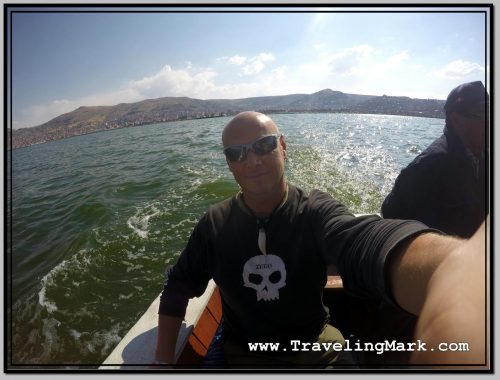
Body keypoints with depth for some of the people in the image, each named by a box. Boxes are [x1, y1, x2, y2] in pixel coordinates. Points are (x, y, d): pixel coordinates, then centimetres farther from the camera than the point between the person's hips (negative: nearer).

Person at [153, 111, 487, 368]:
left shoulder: (315, 212, -22)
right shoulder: (215, 224, -12)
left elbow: (364, 243, -45)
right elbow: (179, 286, -2)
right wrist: (164, 358, -13)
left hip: (317, 349, 0)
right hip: (244, 355, 2)